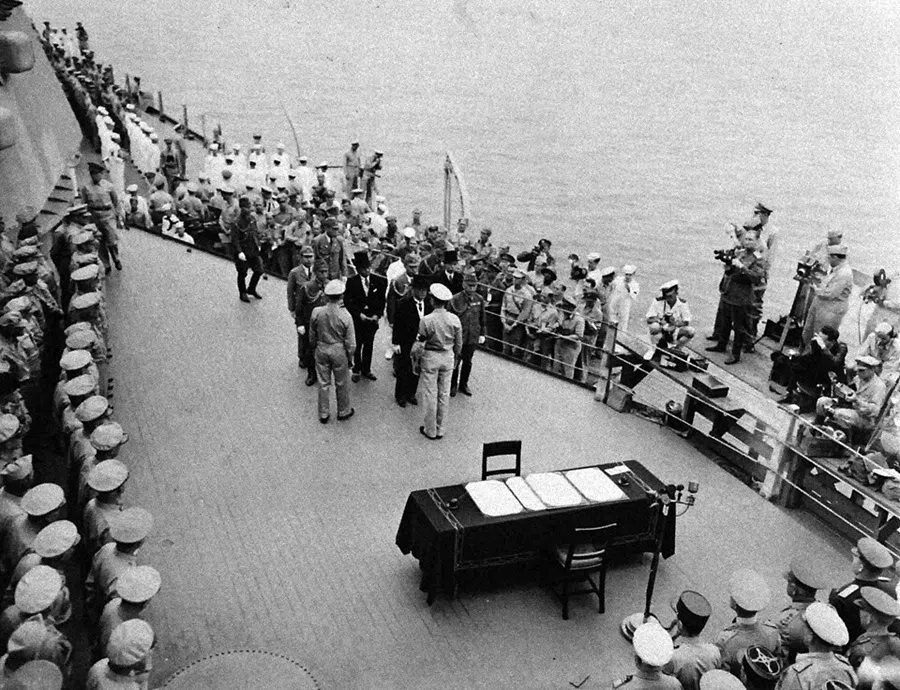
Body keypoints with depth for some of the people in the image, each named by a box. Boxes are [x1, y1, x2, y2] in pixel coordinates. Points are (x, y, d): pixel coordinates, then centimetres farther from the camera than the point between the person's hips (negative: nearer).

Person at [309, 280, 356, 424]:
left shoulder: (316, 312, -16)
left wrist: (314, 348, 18)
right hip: (339, 352, -2)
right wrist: (350, 357, 3)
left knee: (323, 383, 18)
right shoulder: (345, 316, -22)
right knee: (342, 384, 19)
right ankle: (343, 412, 37)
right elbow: (351, 343, -14)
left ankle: (323, 414, 32)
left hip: (321, 350, 2)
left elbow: (312, 336, -1)